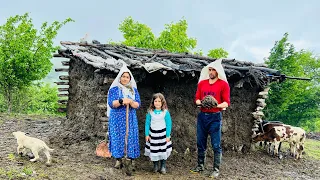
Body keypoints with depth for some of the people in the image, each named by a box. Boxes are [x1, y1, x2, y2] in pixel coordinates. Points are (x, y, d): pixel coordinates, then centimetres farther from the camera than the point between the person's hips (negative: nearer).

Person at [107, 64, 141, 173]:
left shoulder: (134, 90, 9)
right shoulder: (114, 89, 1)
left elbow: (138, 104, 1)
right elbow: (111, 103, -10)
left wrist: (130, 102, -20)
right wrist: (121, 101, -26)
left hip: (130, 119, 2)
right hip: (117, 119, -2)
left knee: (131, 138, 0)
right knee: (118, 138, -1)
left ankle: (130, 160, 7)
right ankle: (118, 160, 9)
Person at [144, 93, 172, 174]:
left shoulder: (165, 112, -8)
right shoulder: (150, 112, -3)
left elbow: (168, 124, -4)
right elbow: (147, 124, 3)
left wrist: (168, 136, -6)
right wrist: (147, 134, 0)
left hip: (162, 134, -1)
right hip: (153, 134, 1)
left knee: (163, 151, 4)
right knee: (153, 151, 5)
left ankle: (163, 167, 20)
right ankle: (155, 165, 24)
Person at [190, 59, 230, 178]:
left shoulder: (223, 84, -3)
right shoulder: (201, 83, 9)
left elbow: (226, 102, -6)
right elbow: (197, 99, 10)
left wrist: (217, 105, -24)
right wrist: (200, 102, -12)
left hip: (215, 117, -4)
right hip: (202, 115, 4)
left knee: (216, 145, 1)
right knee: (200, 143, 11)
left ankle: (216, 169, 12)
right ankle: (200, 166, 26)